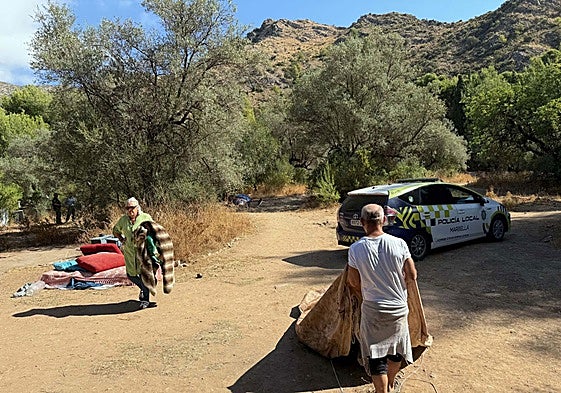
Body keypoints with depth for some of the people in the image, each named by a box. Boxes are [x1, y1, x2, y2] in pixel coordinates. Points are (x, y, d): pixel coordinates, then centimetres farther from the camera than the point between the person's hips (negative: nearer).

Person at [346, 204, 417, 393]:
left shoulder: (356, 249, -17)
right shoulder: (399, 244, -15)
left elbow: (354, 283, -6)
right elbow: (412, 276, -5)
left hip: (372, 310, -3)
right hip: (398, 308, 3)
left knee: (376, 356, 11)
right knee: (396, 350, 25)